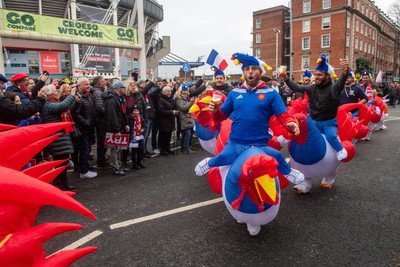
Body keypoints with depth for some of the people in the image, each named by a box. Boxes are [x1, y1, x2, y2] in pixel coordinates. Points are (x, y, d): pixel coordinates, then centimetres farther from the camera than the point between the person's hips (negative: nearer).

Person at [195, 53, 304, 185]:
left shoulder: (271, 93, 0)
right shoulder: (234, 93, 8)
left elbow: (283, 116, -4)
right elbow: (222, 116, 11)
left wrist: (290, 123, -26)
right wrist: (215, 111, -12)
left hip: (260, 145, -2)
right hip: (234, 144, 3)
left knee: (276, 156, -26)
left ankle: (288, 172, 9)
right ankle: (208, 163, 33)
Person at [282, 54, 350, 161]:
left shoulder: (332, 88, -19)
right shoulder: (312, 87, -2)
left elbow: (340, 84, -40)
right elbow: (296, 88, 0)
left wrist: (345, 72, -63)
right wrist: (286, 78, -16)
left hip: (329, 123, -6)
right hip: (314, 122, 6)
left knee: (331, 136, -32)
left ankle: (341, 150, -3)